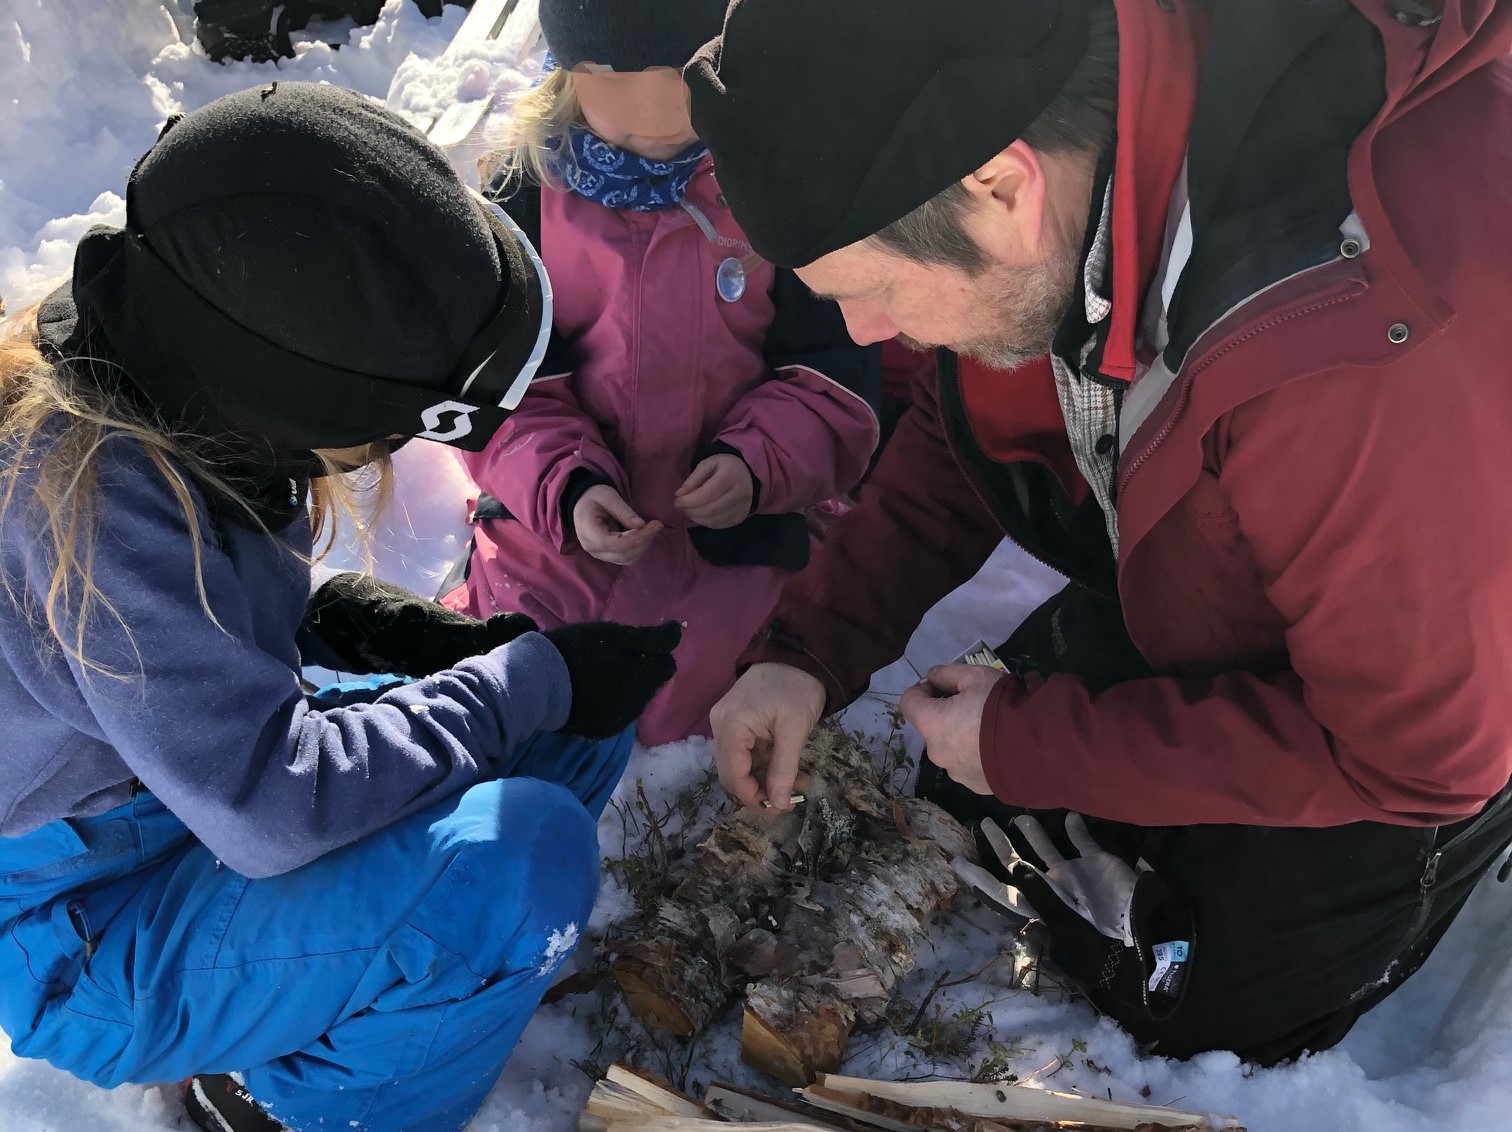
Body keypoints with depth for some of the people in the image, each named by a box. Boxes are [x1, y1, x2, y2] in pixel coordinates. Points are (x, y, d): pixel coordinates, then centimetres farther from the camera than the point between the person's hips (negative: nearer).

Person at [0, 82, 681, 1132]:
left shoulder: (189, 404, -7)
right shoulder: (99, 493, -33)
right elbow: (271, 807, -34)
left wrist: (401, 628, -8)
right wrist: (529, 680, -24)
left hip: (194, 796, 8)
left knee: (583, 724, 0)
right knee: (531, 855, -29)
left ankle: (318, 1003, 3)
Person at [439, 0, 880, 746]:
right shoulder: (528, 190, -5)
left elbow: (838, 362, -5)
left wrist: (761, 464, -22)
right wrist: (564, 486, -21)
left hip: (734, 538, -1)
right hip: (553, 527, 2)